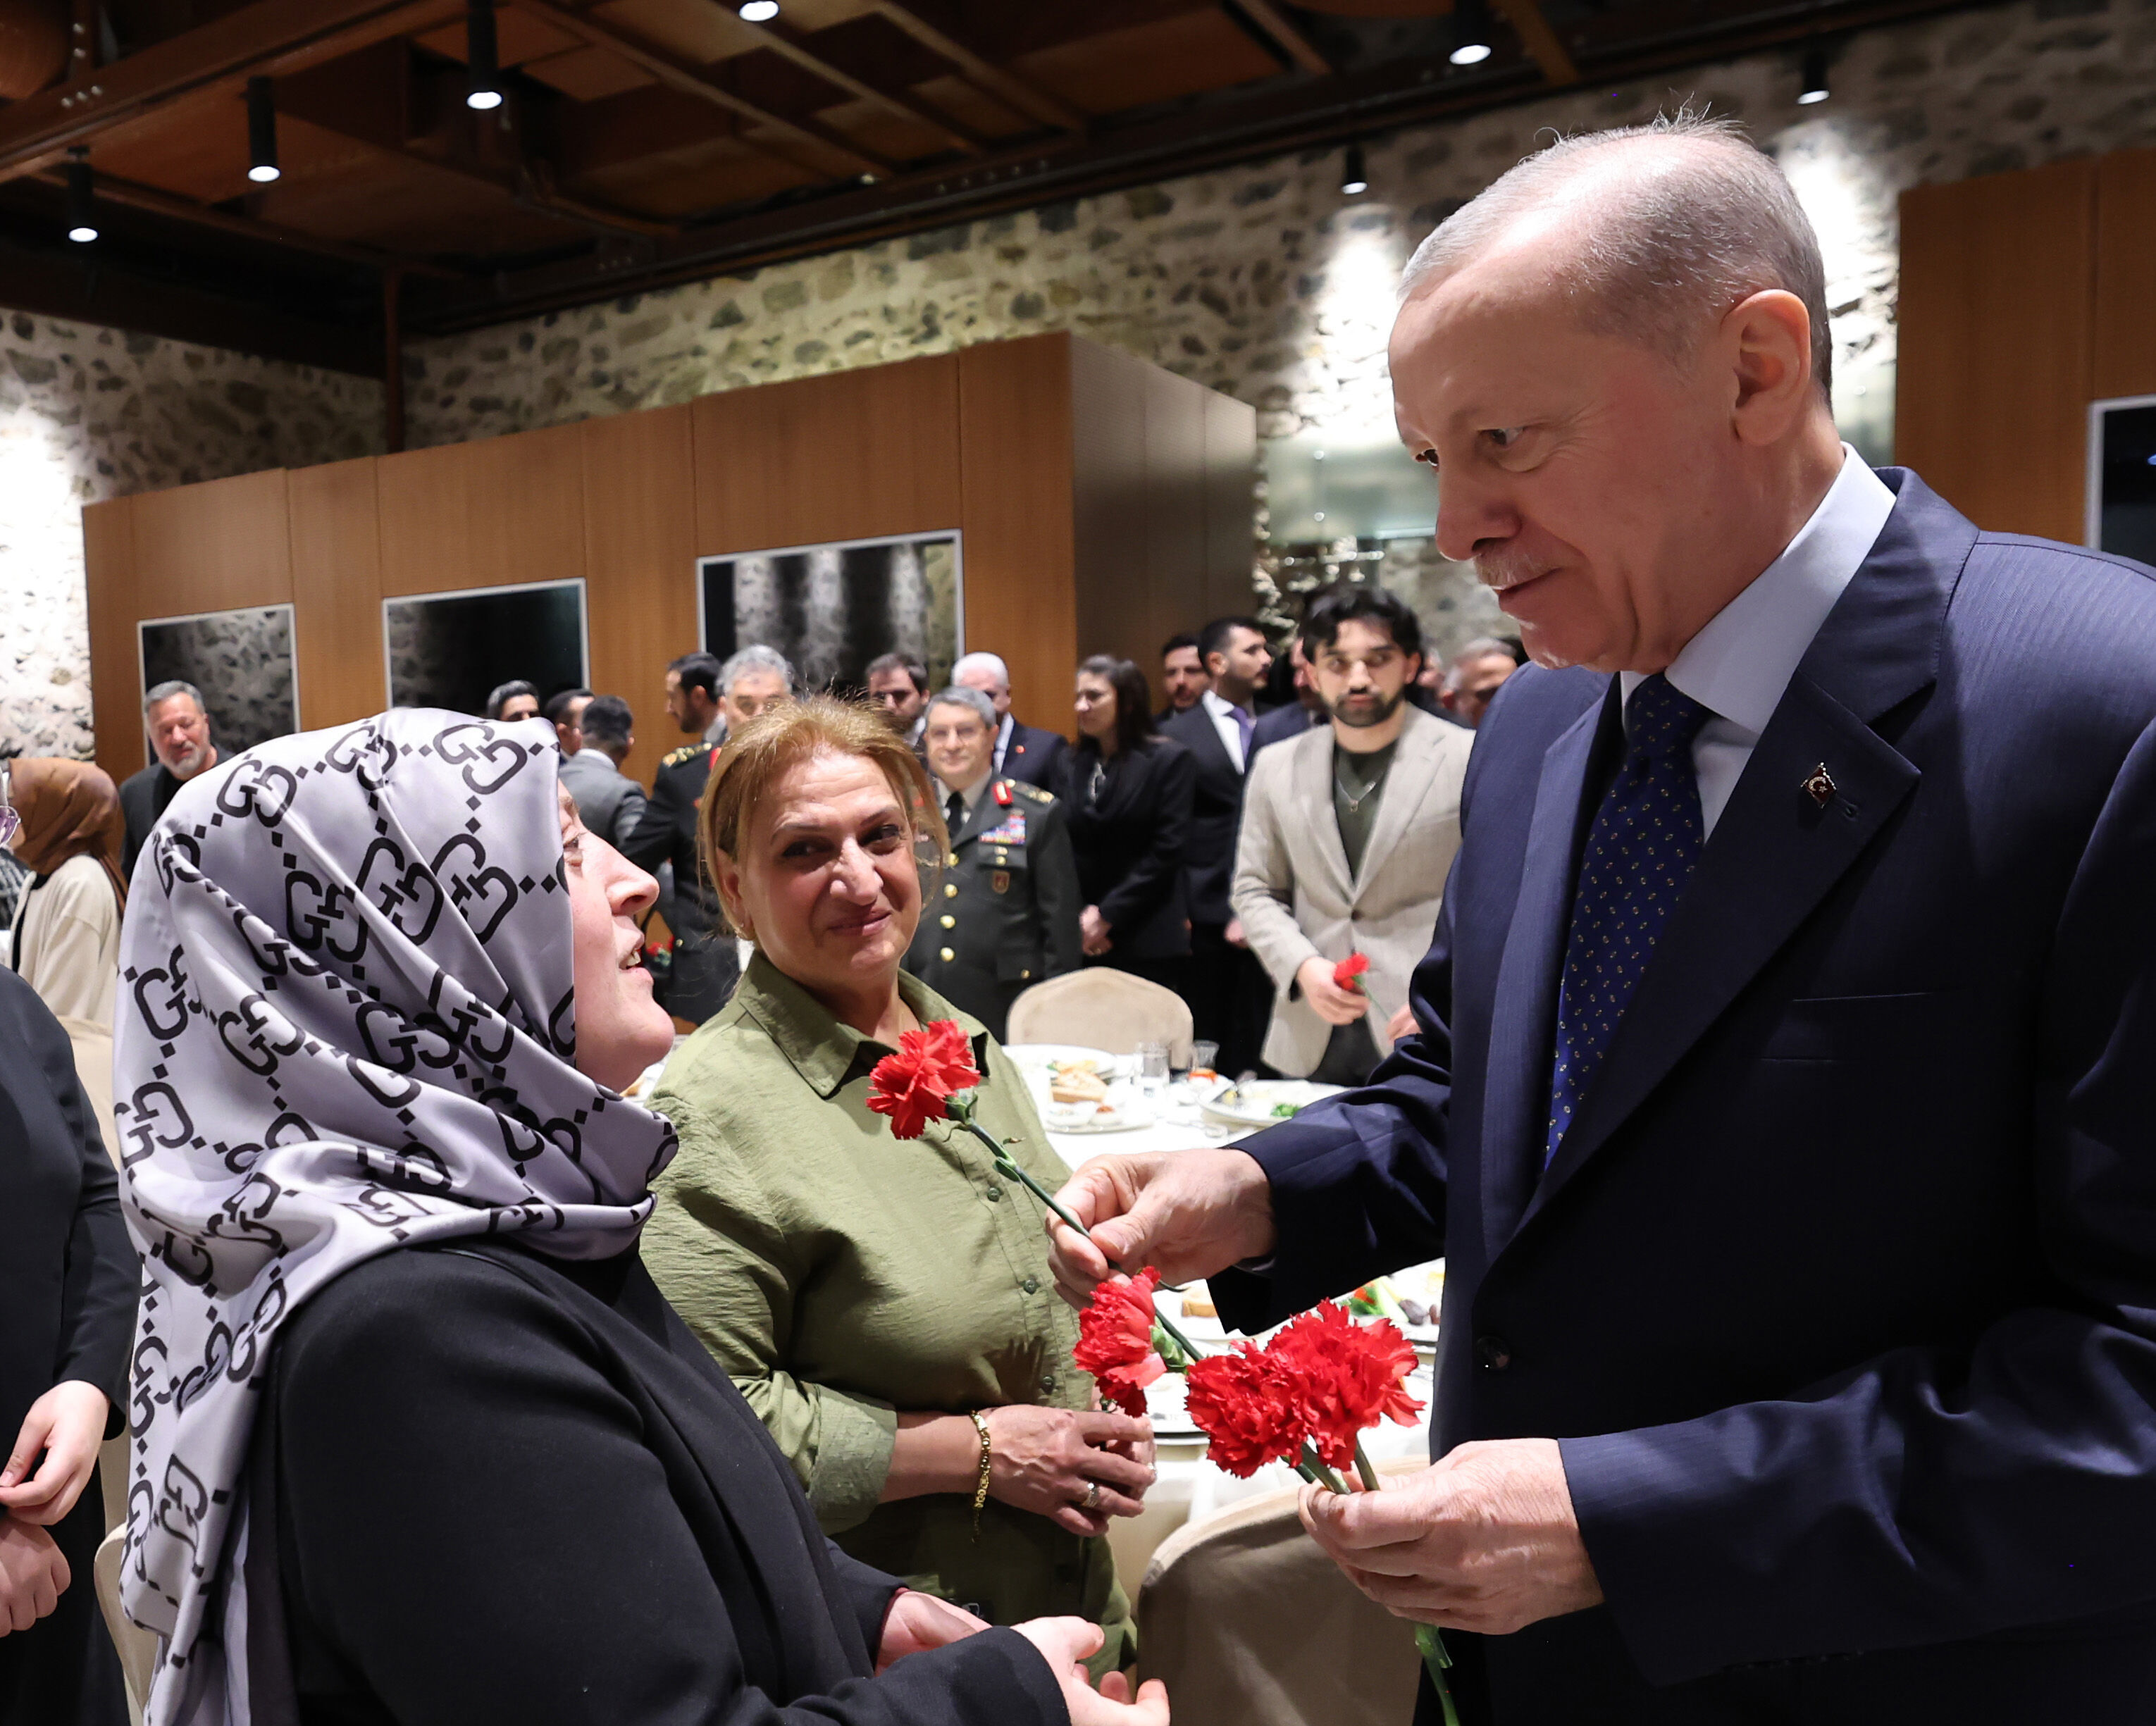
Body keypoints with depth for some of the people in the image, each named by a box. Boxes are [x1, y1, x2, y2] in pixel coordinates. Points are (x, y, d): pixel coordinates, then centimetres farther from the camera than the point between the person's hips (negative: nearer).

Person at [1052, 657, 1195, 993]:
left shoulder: (1170, 760, -2)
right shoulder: (1070, 764, 12)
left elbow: (1166, 849, -8)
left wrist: (1107, 915, -9)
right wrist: (1076, 920, -5)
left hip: (1149, 940, -3)